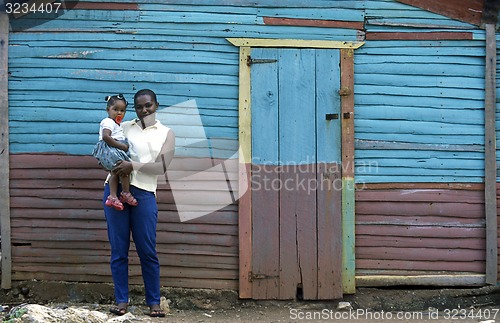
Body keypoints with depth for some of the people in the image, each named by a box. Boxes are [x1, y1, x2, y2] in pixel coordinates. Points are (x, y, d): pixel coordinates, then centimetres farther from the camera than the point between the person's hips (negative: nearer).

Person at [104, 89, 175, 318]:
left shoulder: (166, 134, 11)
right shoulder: (124, 127, 15)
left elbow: (162, 166, -1)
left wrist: (133, 166, -13)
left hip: (144, 193, -1)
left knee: (147, 251, -3)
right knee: (118, 250, 1)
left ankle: (153, 302, 4)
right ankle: (121, 300, 6)